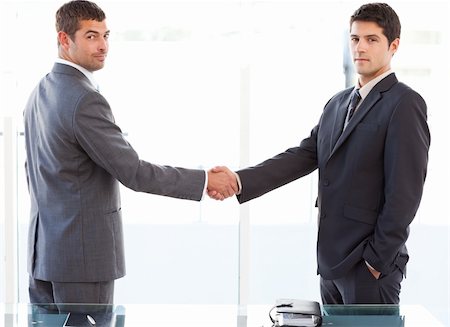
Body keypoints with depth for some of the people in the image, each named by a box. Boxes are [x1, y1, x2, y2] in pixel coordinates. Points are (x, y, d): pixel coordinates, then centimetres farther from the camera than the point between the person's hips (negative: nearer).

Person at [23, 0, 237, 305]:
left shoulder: (41, 92, 11)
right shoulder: (85, 100, -20)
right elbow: (133, 172, -20)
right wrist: (205, 180, -14)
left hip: (44, 247, 9)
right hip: (83, 253, -9)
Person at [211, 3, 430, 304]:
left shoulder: (405, 103, -10)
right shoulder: (338, 103, 13)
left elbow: (405, 191, -15)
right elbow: (303, 157, 5)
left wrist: (378, 259, -15)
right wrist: (240, 182, -8)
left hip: (371, 266, -7)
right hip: (332, 259, 7)